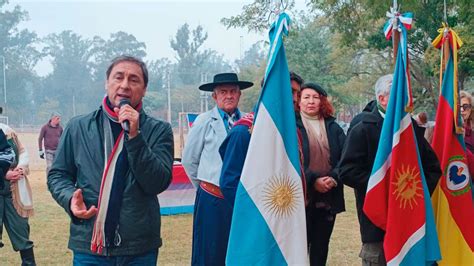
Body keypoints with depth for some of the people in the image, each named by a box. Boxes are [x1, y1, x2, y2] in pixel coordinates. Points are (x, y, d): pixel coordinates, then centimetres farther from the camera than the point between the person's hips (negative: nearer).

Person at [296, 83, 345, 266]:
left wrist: (333, 177, -14)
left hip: (329, 198, 4)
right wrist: (313, 180, -17)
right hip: (302, 197, -4)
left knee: (321, 247, 11)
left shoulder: (333, 127, 10)